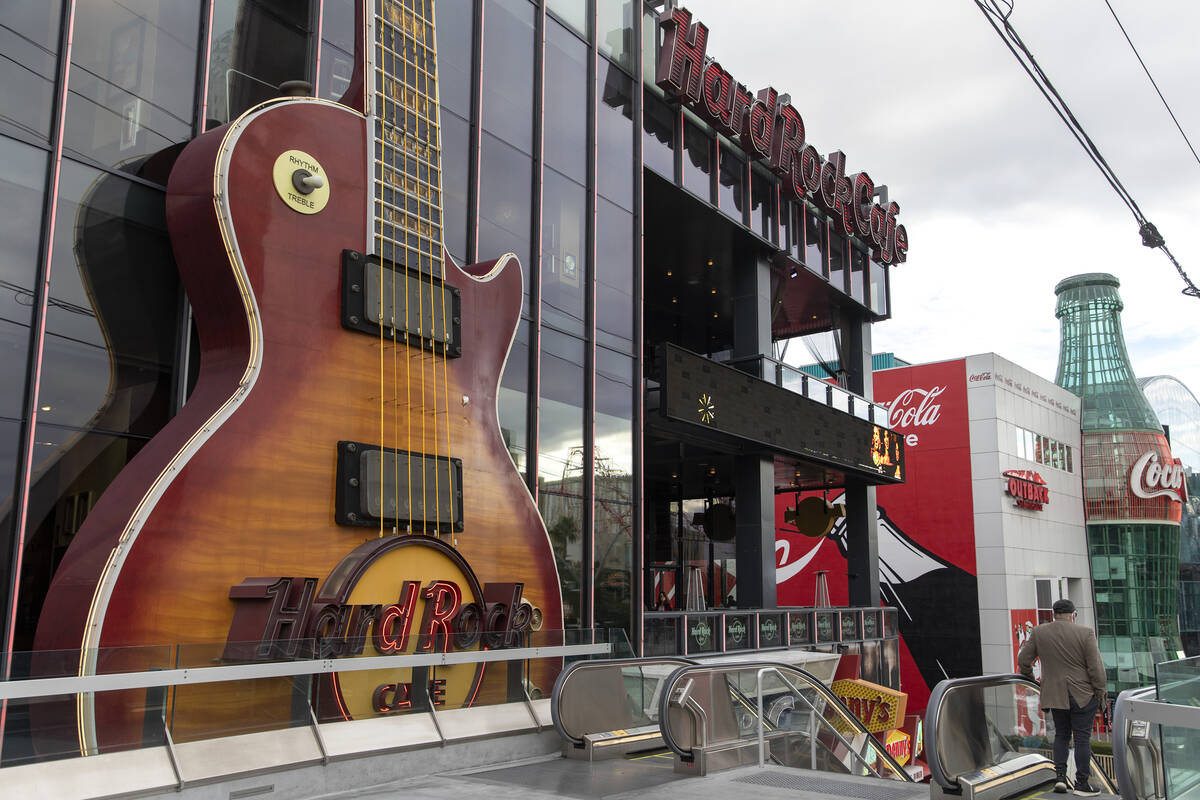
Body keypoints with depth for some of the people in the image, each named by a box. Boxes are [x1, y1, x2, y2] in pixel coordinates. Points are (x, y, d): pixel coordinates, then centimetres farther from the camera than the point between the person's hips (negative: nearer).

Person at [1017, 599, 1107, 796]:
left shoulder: (1039, 632, 0)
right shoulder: (1086, 633, -9)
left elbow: (1023, 659, 6)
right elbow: (1095, 667, -10)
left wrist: (1028, 676, 24)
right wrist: (1101, 691, 1)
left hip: (1055, 694, 3)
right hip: (1082, 694, -3)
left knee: (1061, 735, 16)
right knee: (1082, 737, 4)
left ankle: (1060, 776, 6)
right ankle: (1081, 783, 8)